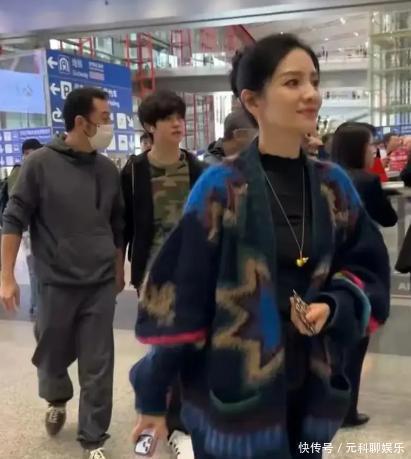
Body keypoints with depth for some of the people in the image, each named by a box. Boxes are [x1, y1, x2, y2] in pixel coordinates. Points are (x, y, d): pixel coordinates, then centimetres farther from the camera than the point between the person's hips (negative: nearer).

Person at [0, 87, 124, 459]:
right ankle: (57, 400, 49)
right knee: (53, 357, 16)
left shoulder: (108, 169, 3)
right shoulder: (41, 163, -7)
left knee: (98, 367, 5)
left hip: (101, 285, 2)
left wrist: (119, 271, 17)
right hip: (57, 284, -2)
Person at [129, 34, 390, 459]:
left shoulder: (335, 185, 1)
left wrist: (332, 307, -12)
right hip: (233, 392, -4)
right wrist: (152, 395, -7)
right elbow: (179, 296, -12)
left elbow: (367, 270, 9)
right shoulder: (221, 189, -14)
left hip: (311, 388, 5)